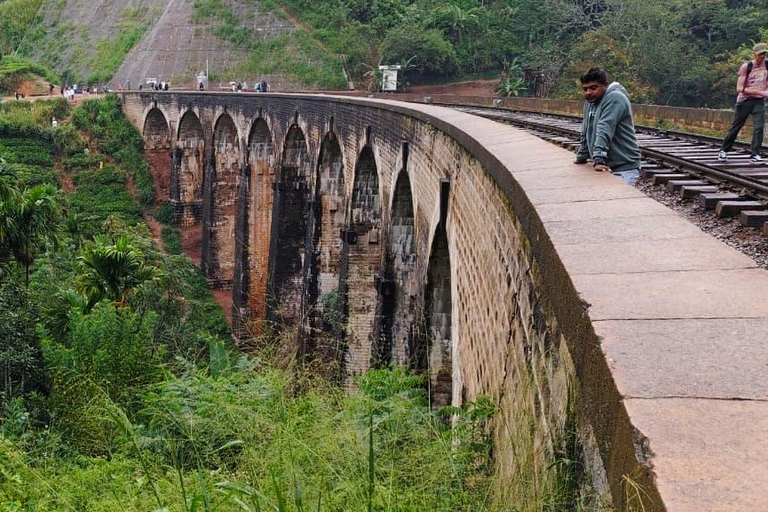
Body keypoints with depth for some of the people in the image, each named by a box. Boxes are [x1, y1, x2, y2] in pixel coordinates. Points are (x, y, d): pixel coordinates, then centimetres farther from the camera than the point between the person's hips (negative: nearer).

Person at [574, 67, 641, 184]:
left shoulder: (615, 98, -13)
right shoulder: (590, 102, 14)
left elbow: (604, 131, -23)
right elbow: (585, 132, 22)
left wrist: (598, 160, -31)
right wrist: (581, 157, 23)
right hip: (604, 167, 8)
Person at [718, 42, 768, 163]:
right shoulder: (746, 67, -10)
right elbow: (740, 88, -14)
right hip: (744, 100, -3)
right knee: (735, 127, 6)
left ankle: (755, 154, -9)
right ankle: (724, 150, 21)